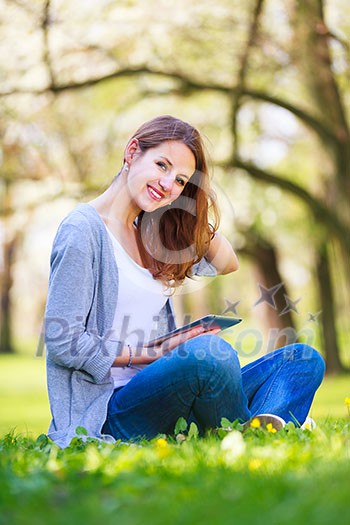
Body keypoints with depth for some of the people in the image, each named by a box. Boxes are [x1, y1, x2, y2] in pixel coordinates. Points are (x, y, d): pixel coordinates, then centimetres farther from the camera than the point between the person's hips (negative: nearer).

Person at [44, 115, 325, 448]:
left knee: (304, 359, -1)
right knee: (208, 351, -37)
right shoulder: (83, 229, -7)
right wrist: (160, 352, -13)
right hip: (111, 412, -8)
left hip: (161, 400, 9)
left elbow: (227, 266, 28)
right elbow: (62, 342, -13)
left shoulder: (150, 236, 17)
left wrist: (195, 211, 12)